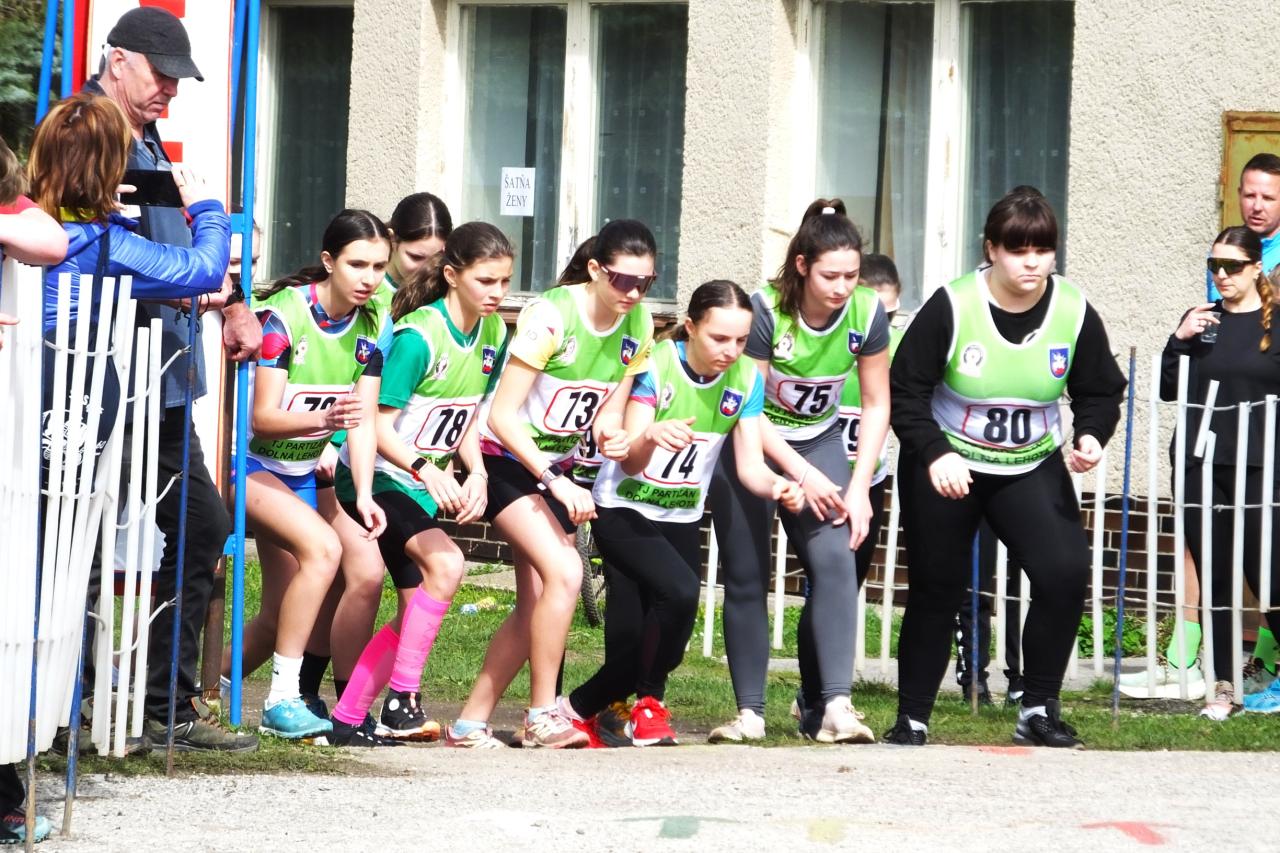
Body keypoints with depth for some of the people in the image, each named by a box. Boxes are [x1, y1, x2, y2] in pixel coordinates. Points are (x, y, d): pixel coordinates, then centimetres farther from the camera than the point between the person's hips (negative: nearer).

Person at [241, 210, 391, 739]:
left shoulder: (373, 328, -3)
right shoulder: (283, 315, -21)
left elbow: (364, 420, -5)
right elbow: (262, 417, -24)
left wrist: (364, 495, -19)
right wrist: (325, 419, -41)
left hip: (302, 471, 7)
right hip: (251, 461, -7)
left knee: (282, 614, 5)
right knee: (323, 547, -29)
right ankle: (282, 699, -25)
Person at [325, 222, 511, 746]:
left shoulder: (493, 334, 3)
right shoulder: (419, 336, -21)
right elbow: (379, 426, -21)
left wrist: (476, 473, -8)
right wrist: (426, 470, -36)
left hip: (425, 486, 9)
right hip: (379, 478, -8)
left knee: (415, 613, 5)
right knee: (446, 563, -29)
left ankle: (347, 720, 15)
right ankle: (400, 701, -25)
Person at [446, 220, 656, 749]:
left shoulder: (638, 324, -4)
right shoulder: (551, 315, -24)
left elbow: (610, 410, 6)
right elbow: (501, 415, -23)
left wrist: (612, 436, -19)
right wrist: (556, 483, -29)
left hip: (556, 466, 7)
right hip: (506, 460, -7)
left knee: (536, 606, 3)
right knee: (565, 571, -24)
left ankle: (470, 724, 12)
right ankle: (542, 716, -16)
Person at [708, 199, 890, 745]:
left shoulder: (866, 314, -15)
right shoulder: (765, 311, -25)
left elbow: (876, 405, -4)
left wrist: (859, 487, -11)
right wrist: (803, 476, -25)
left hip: (819, 440, 2)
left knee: (835, 559, -18)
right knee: (746, 578, -2)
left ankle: (832, 705, -22)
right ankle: (750, 713, 6)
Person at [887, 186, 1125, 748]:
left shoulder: (1074, 313, -10)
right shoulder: (951, 307, -18)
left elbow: (1099, 392, 2)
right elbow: (906, 392, -15)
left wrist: (1091, 437, -19)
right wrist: (936, 454, -28)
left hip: (1031, 470, 2)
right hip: (944, 468, -2)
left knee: (1065, 571, -17)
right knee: (936, 591, 5)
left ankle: (1039, 712, -4)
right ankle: (912, 719, 21)